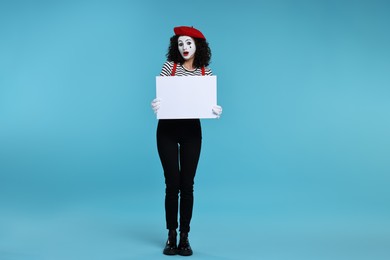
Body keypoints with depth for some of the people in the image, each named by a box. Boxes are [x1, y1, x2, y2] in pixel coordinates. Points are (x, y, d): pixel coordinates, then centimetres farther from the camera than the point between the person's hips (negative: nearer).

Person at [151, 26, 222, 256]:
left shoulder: (206, 72, 2)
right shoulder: (169, 66, 0)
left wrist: (215, 110, -19)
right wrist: (156, 104, -23)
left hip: (192, 130, 1)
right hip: (167, 129, -1)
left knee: (187, 185, 3)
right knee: (172, 184, 1)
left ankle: (185, 237, 13)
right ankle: (172, 236, 14)